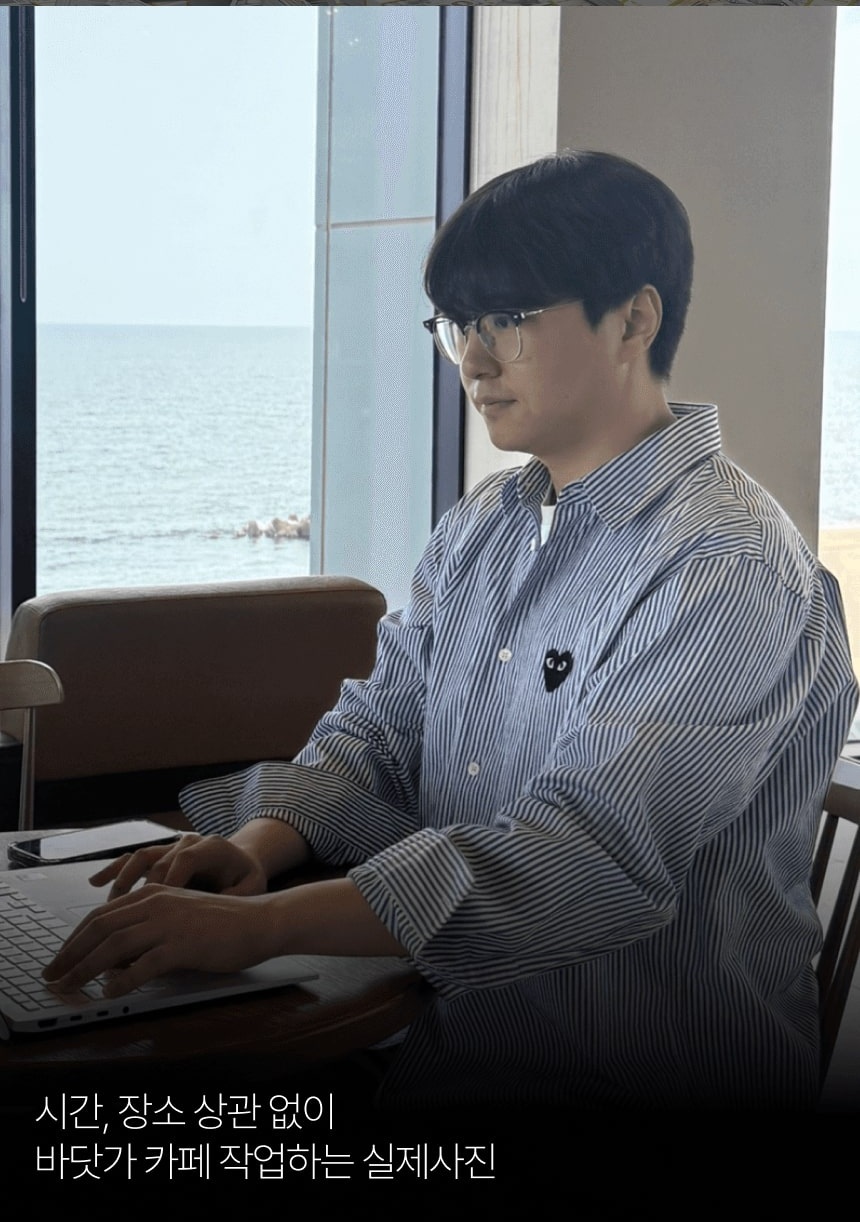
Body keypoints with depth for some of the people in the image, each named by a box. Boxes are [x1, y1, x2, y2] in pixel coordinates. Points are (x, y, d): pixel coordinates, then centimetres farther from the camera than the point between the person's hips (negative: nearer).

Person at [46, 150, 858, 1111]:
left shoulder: (728, 567, -18)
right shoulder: (478, 530, 10)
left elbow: (597, 857, -29)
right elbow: (382, 732, 9)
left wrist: (260, 926, -34)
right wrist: (259, 845, -13)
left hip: (645, 1077, -7)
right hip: (454, 1029, 7)